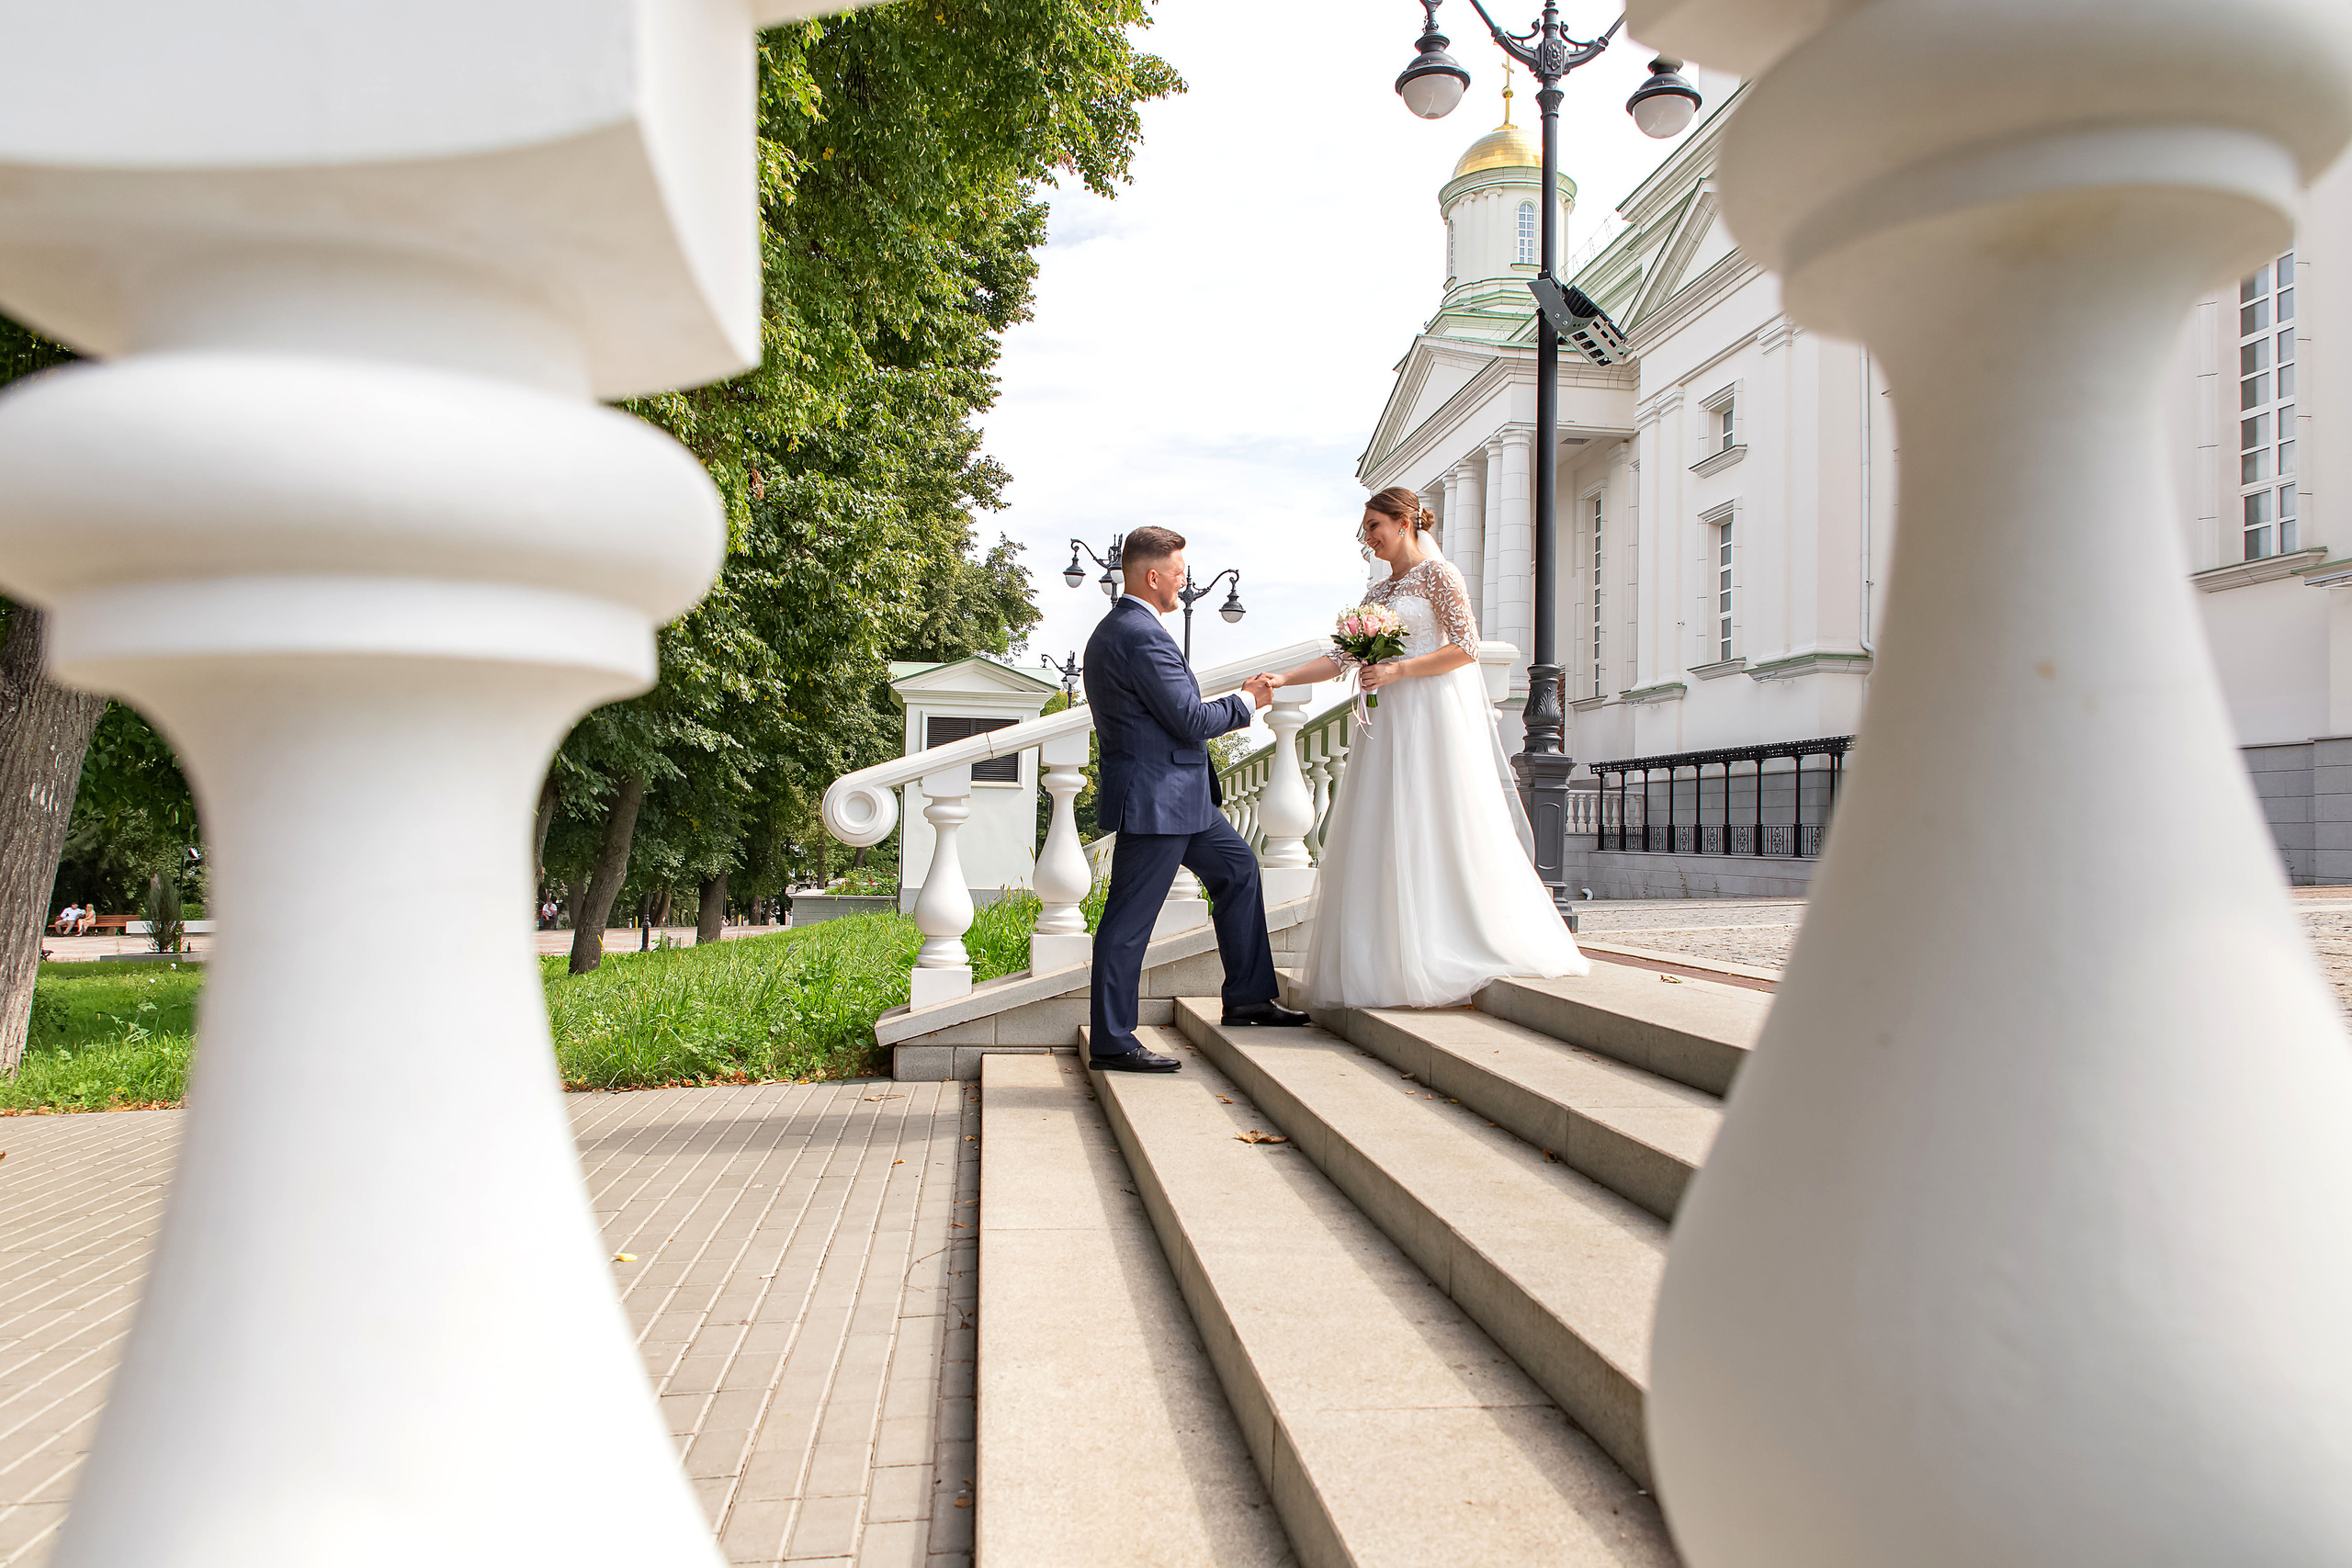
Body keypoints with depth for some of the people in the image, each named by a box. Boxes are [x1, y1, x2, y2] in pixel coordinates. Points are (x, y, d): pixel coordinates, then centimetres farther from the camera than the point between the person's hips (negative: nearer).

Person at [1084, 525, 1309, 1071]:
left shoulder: (1113, 629, 14)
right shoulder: (1144, 637, -20)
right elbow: (1191, 721, -20)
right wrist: (1246, 701, -4)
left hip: (1175, 796, 11)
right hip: (1156, 799, -11)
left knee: (1237, 867, 17)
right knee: (1130, 920, -4)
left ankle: (1248, 997, 23)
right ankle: (1111, 1042, 5)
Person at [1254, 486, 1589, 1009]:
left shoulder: (1438, 574, -2)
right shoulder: (1378, 591, 19)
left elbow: (1466, 648, -10)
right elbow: (1344, 658, 14)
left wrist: (1396, 671, -15)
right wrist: (1282, 679, 3)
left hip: (1433, 719, -7)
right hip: (1388, 721, 7)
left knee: (1433, 831, -8)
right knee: (1382, 839, 1)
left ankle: (1445, 960, -2)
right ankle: (1391, 963, 3)